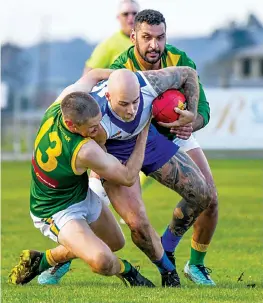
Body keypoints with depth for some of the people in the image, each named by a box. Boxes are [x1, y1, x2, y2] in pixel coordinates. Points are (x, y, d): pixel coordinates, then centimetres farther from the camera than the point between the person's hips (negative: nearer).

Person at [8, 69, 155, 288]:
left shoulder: (59, 106, -22)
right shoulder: (85, 151, -40)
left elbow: (92, 76, -1)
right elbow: (128, 177, -23)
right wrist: (144, 131, -19)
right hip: (57, 212, -9)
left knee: (116, 243, 25)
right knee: (102, 260, -32)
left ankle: (44, 260, 37)